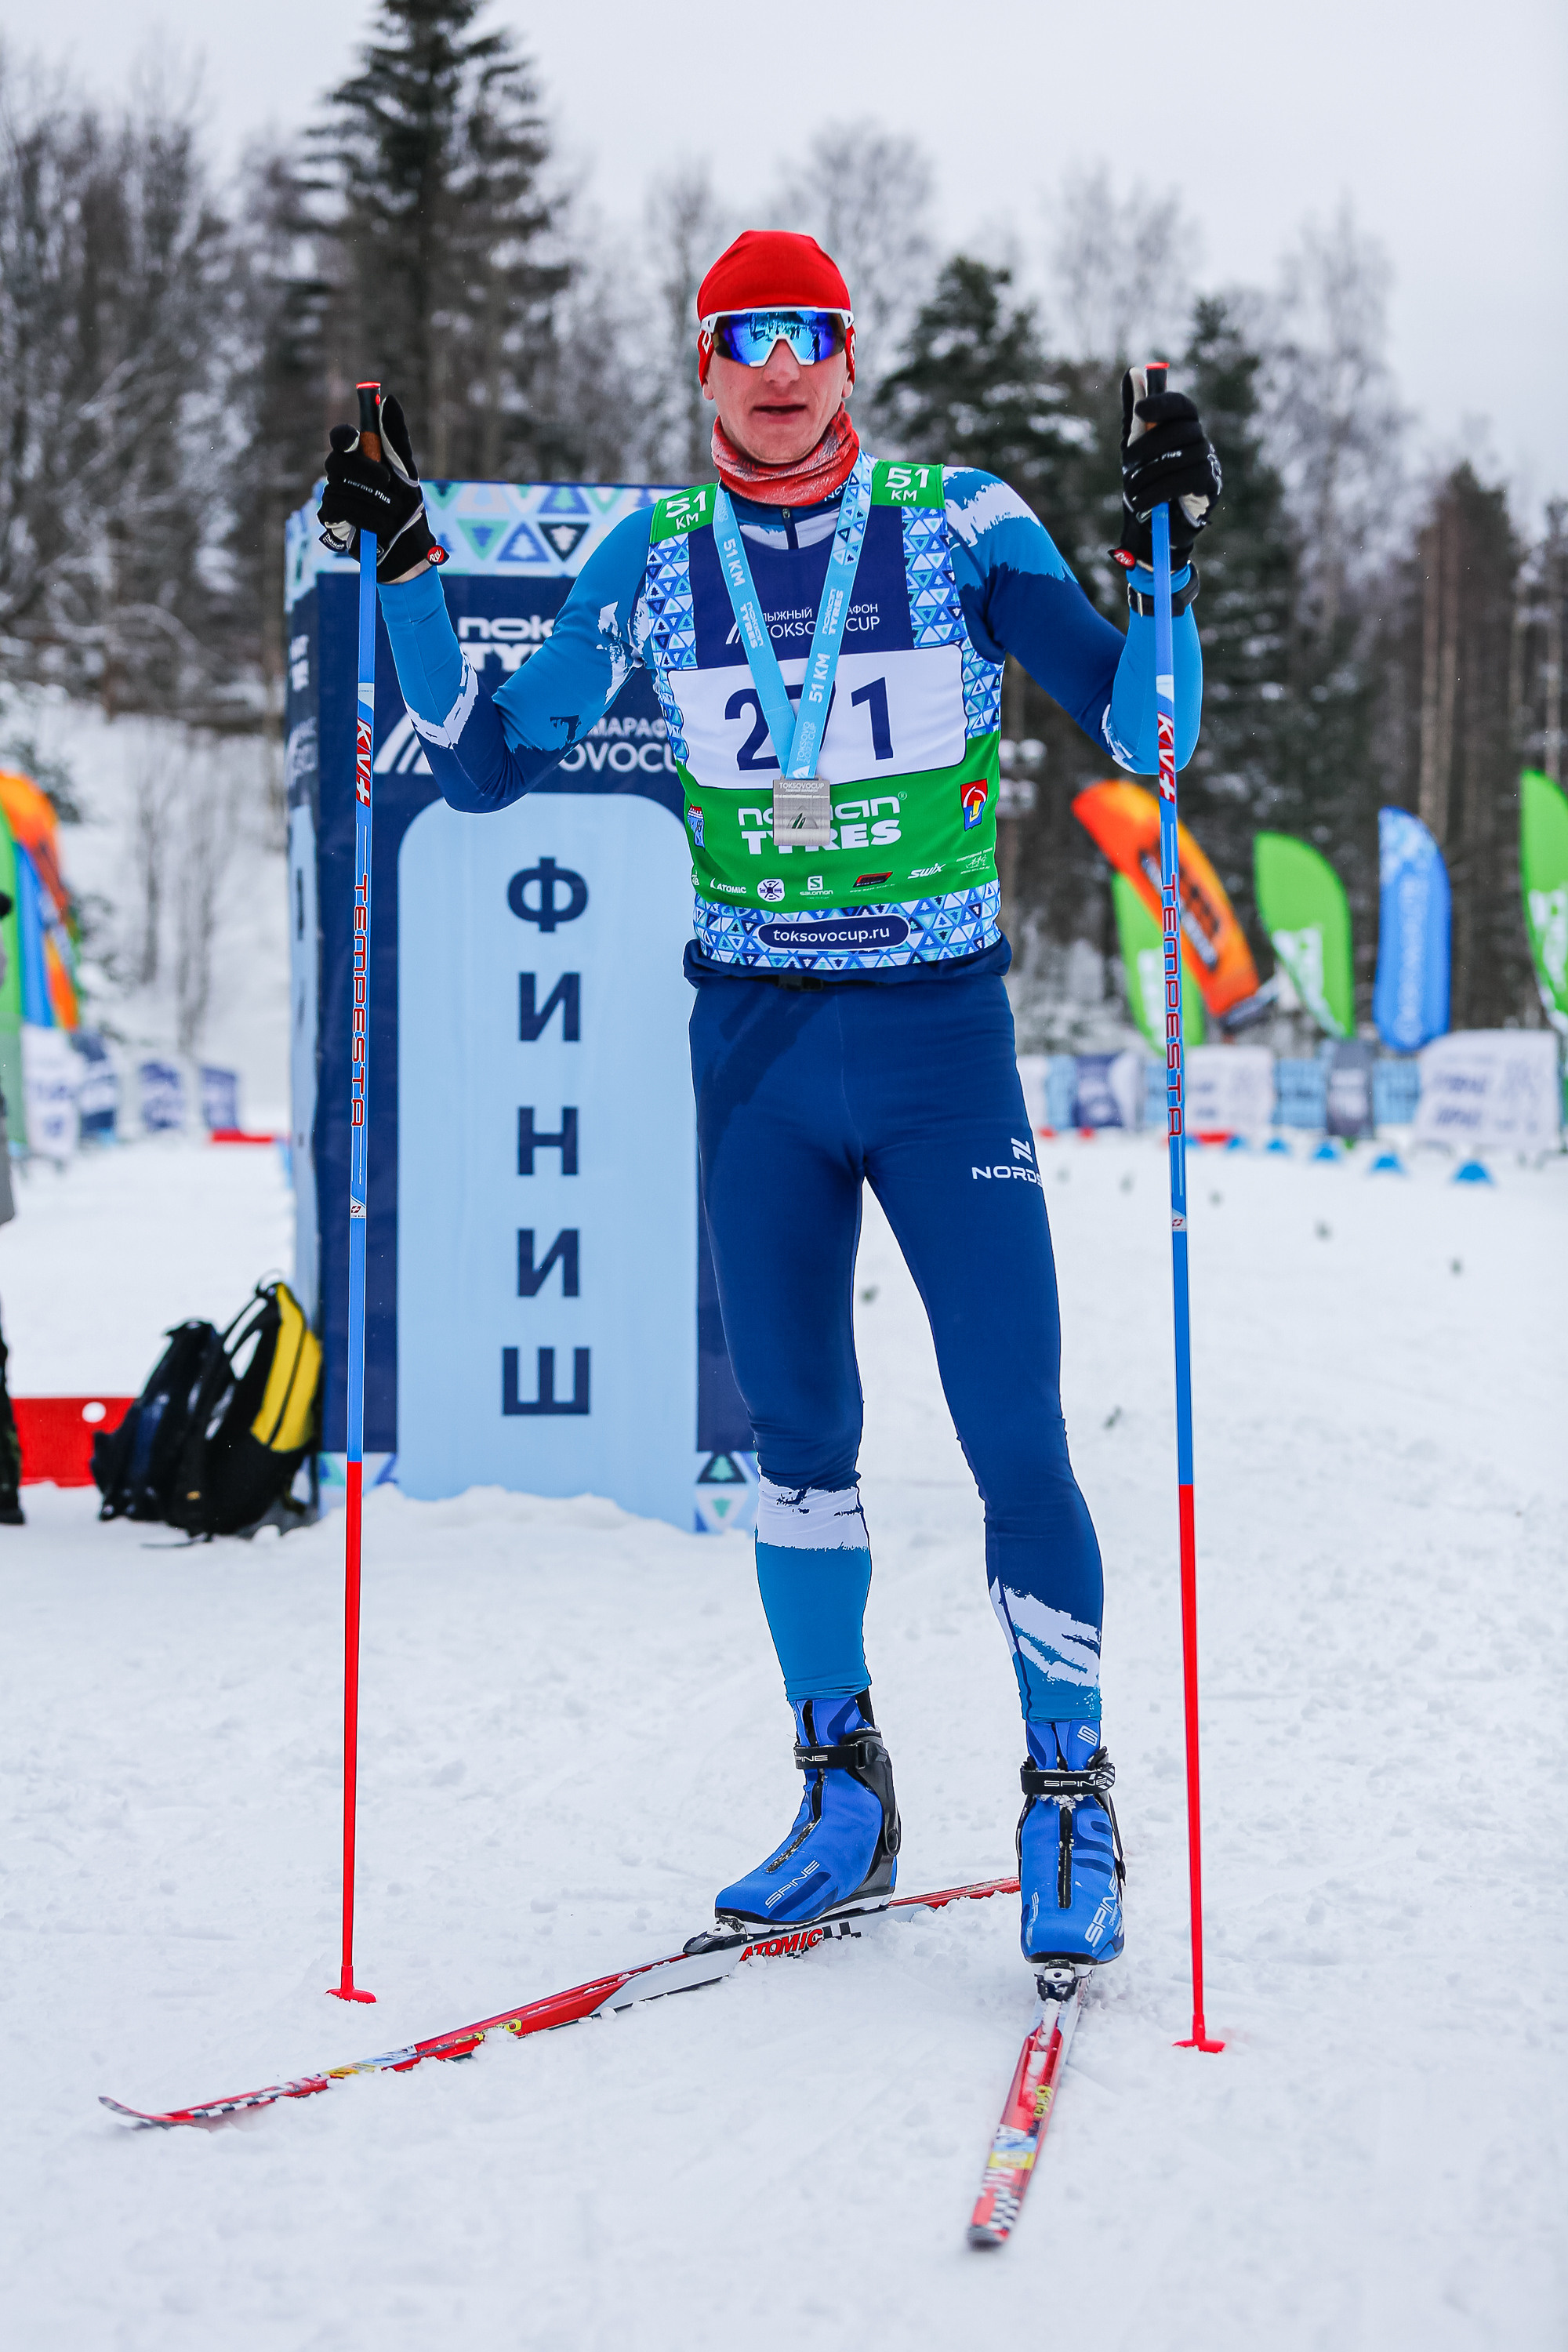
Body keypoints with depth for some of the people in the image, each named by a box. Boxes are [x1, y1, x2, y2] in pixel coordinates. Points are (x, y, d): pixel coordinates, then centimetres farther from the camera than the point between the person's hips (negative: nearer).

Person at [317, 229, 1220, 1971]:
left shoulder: (963, 528, -3)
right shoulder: (656, 561, 4)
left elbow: (1145, 741, -6)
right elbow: (484, 766, 7)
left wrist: (1162, 549, -20)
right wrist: (403, 568, -1)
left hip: (944, 1035, -2)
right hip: (756, 1042, 3)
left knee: (1016, 1438, -7)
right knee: (794, 1436, 8)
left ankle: (1070, 1796, 11)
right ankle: (844, 1806, 23)